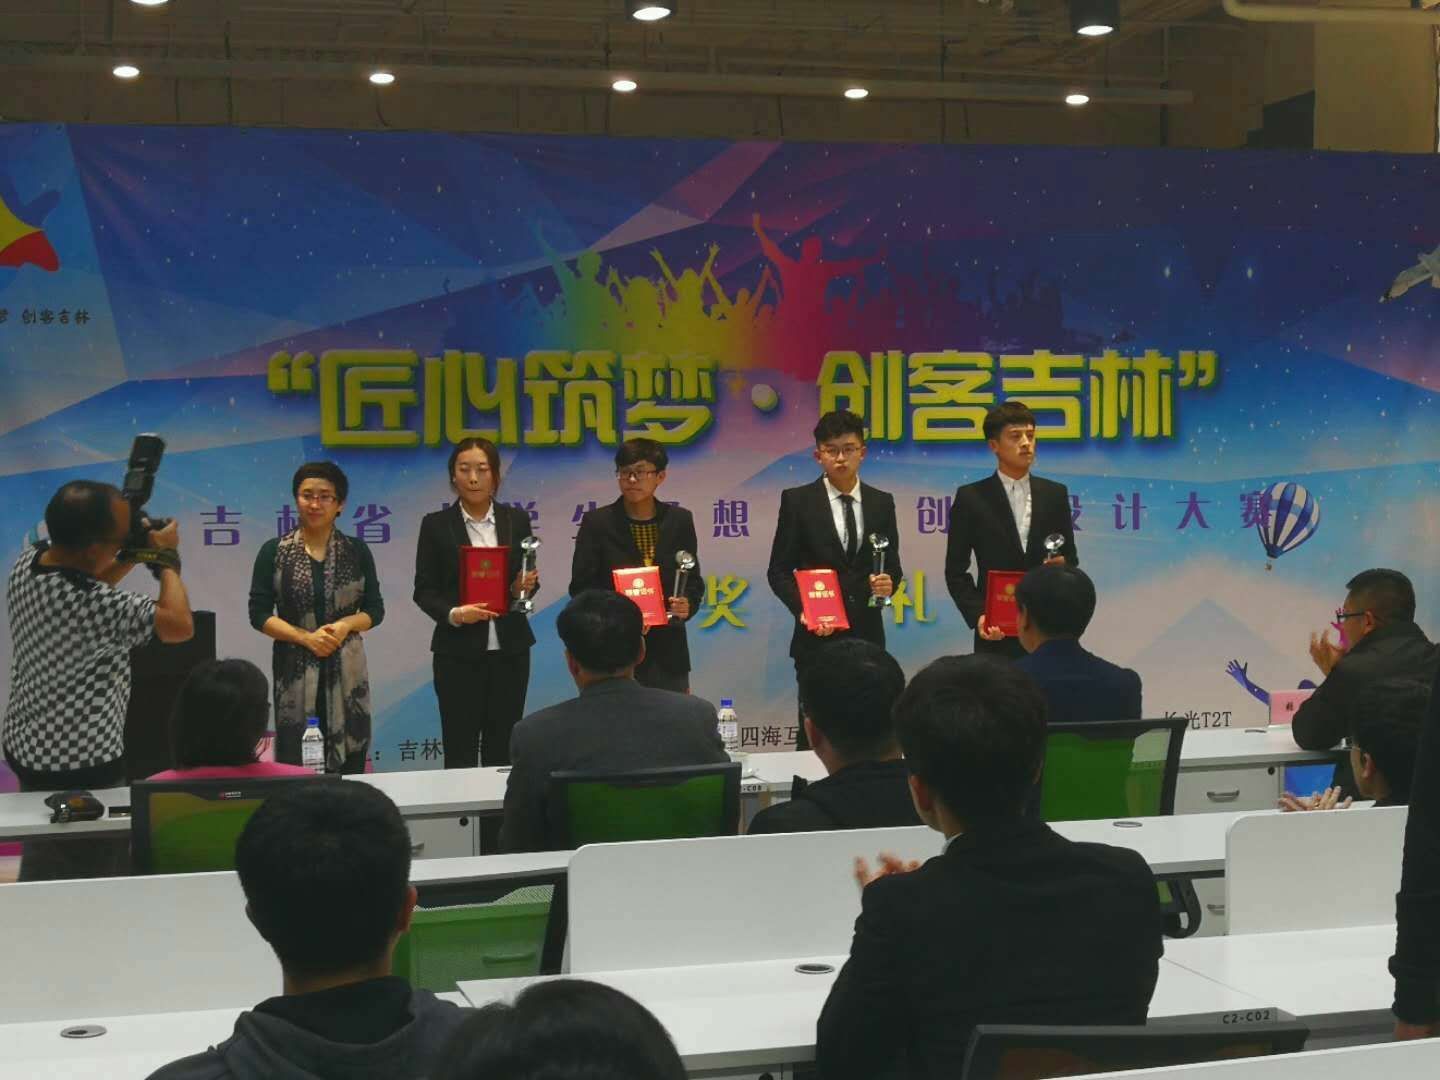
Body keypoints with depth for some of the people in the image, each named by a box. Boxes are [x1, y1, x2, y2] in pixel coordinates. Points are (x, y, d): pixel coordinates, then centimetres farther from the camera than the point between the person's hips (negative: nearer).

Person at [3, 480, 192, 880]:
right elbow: (181, 626, -21)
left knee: (41, 877, 24)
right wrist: (167, 559, -8)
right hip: (81, 766, -8)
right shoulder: (95, 604, -31)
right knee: (93, 881, 8)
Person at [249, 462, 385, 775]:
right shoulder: (274, 552, 2)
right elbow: (259, 614, -1)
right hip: (294, 667, -1)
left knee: (349, 762, -2)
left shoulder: (356, 551, 6)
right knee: (292, 760, -4)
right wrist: (306, 637, -12)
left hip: (345, 668, 1)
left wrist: (346, 625, -12)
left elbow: (375, 610, 8)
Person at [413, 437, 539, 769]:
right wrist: (453, 614, -18)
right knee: (460, 749, -2)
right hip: (459, 652, -2)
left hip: (509, 649, 2)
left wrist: (524, 587, -8)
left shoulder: (516, 520, 7)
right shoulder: (436, 524, 0)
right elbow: (424, 590, 0)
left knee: (503, 747, 5)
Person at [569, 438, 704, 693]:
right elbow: (581, 586, -1)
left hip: (667, 651, 2)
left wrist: (687, 605, -9)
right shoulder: (597, 522, 0)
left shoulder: (679, 520, 6)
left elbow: (693, 580, 13)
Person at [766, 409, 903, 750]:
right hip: (818, 637, -2)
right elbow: (779, 570, 2)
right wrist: (802, 610, -14)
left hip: (867, 635, 2)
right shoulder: (797, 501, 1)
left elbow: (892, 565, 14)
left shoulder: (881, 502, 9)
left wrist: (888, 583, -9)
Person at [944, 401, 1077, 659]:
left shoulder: (1055, 494, 10)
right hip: (997, 633, -2)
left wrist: (1063, 565, -9)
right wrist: (976, 615, -12)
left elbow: (1070, 557, 15)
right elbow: (955, 570, 2)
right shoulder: (971, 497, 1)